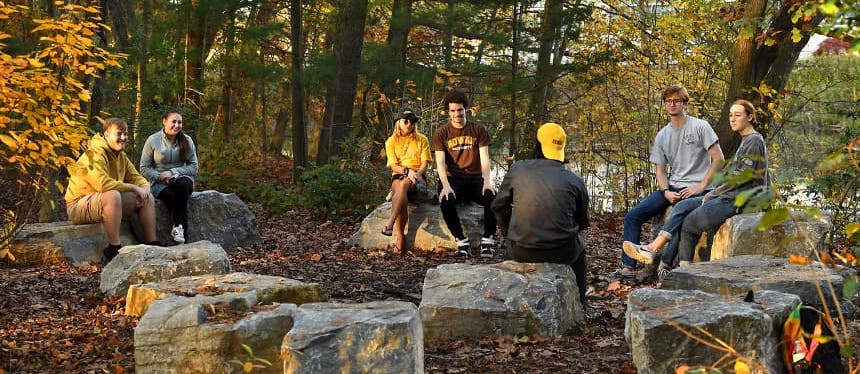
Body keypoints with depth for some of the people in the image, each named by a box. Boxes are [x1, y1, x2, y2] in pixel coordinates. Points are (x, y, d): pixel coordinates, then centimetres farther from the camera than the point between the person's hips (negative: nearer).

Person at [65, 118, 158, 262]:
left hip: (108, 202, 9)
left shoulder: (121, 156, 10)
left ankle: (152, 244, 5)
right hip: (79, 205, -9)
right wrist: (134, 188, -26)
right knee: (113, 195, -38)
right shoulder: (94, 154, -19)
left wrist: (144, 188, -12)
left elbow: (136, 177, 13)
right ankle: (114, 249, -30)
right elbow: (103, 183, -33)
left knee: (148, 198, 1)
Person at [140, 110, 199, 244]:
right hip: (159, 183, -1)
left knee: (183, 184, -37)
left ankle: (177, 227, -31)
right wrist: (160, 177, -15)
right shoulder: (153, 140, 1)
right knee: (174, 196, -35)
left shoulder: (187, 141, 5)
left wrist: (173, 172, -13)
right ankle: (180, 228, -22)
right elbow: (144, 168, 2)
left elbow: (194, 167, 1)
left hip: (181, 179, 1)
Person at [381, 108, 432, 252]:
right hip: (398, 176, 1)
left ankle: (390, 222, -48)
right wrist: (407, 171, -19)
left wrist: (416, 174, -17)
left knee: (404, 185, -38)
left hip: (417, 177, -1)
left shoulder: (422, 139, 11)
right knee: (401, 193, -35)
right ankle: (400, 235, -36)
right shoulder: (391, 141, 11)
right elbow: (393, 165, 1)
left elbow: (425, 162, 3)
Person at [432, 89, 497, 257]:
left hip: (475, 178, 1)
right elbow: (440, 162, -6)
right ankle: (461, 241, -19)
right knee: (445, 201, -35)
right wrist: (446, 186, -25)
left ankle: (487, 239, -16)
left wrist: (486, 181, -20)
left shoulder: (478, 130, 8)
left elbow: (484, 158, -1)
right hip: (452, 179, -1)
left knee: (492, 196, -31)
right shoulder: (442, 133, 5)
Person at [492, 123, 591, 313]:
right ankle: (578, 303, 42)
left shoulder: (517, 169, 0)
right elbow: (582, 222, 10)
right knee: (578, 248, 35)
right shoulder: (574, 181, 0)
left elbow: (498, 207, 9)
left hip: (521, 253, 0)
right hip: (561, 254, 0)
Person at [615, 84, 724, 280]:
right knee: (633, 216, -8)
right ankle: (628, 265, -10)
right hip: (672, 188, 6)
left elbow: (718, 159, -5)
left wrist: (701, 186, -12)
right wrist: (666, 192, -7)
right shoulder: (662, 136, 14)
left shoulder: (700, 127, -2)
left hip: (695, 189, -6)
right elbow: (660, 170, 13)